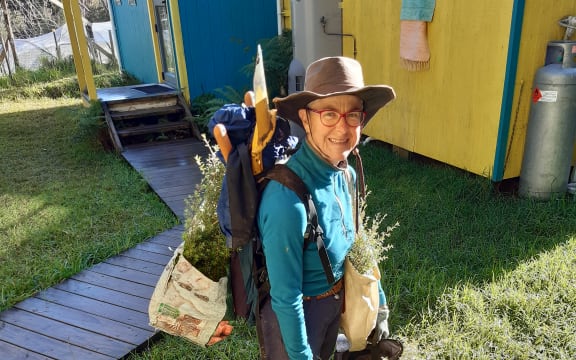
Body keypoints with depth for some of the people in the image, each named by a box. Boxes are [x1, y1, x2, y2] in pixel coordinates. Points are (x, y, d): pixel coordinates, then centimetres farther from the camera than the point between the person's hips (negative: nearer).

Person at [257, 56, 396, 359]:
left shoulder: (346, 174, -11)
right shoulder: (287, 199, -35)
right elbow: (286, 298, -25)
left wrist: (379, 305, 8)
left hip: (335, 302, 7)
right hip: (295, 315, -6)